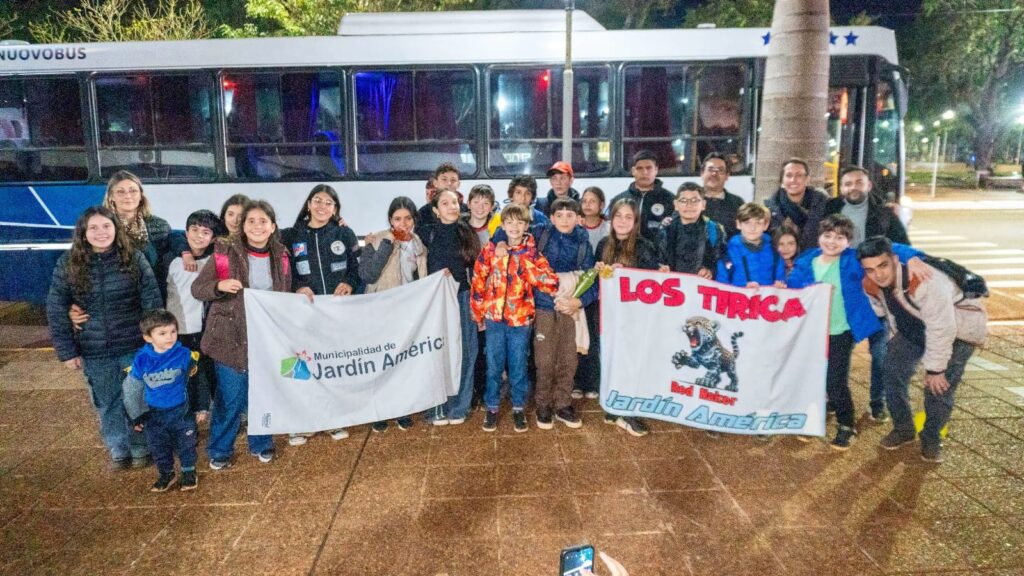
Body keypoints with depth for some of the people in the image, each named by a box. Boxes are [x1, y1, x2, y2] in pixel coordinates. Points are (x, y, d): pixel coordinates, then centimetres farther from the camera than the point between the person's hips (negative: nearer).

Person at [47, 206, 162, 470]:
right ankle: (119, 453, 32)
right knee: (107, 405, 14)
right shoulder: (68, 263, -4)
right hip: (94, 352, 1)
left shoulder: (134, 258, -7)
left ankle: (141, 450, 30)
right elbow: (55, 310, -1)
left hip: (134, 348, -1)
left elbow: (152, 302, -6)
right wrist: (67, 350, -4)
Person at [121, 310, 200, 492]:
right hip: (154, 415, 2)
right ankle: (166, 474, 38)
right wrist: (136, 415, 6)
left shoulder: (184, 355, -18)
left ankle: (189, 472, 36)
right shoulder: (141, 360, -12)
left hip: (181, 412, -2)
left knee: (185, 445, 14)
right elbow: (131, 388, 2)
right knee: (158, 448, 17)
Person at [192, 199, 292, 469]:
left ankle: (261, 444, 33)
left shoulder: (281, 257, 2)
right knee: (229, 398, 5)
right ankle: (220, 450, 25)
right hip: (231, 337, -3)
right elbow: (197, 288, -8)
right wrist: (220, 285, -26)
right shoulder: (225, 252, -9)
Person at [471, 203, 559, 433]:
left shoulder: (533, 252, -2)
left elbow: (551, 283, -13)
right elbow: (478, 283, 3)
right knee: (493, 366, 9)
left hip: (520, 319, 0)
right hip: (494, 318, 1)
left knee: (518, 367, 10)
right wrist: (479, 315, 2)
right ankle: (492, 408, 24)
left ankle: (518, 408, 26)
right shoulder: (490, 249, -1)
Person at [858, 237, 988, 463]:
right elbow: (882, 312, 4)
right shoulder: (870, 286, -18)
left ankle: (931, 439, 11)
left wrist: (934, 368, -24)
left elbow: (942, 329, -34)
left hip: (959, 326, -6)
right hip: (914, 327, 6)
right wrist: (898, 343, 15)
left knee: (938, 386, -12)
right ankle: (903, 429, 19)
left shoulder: (926, 281, -41)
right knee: (894, 369, -1)